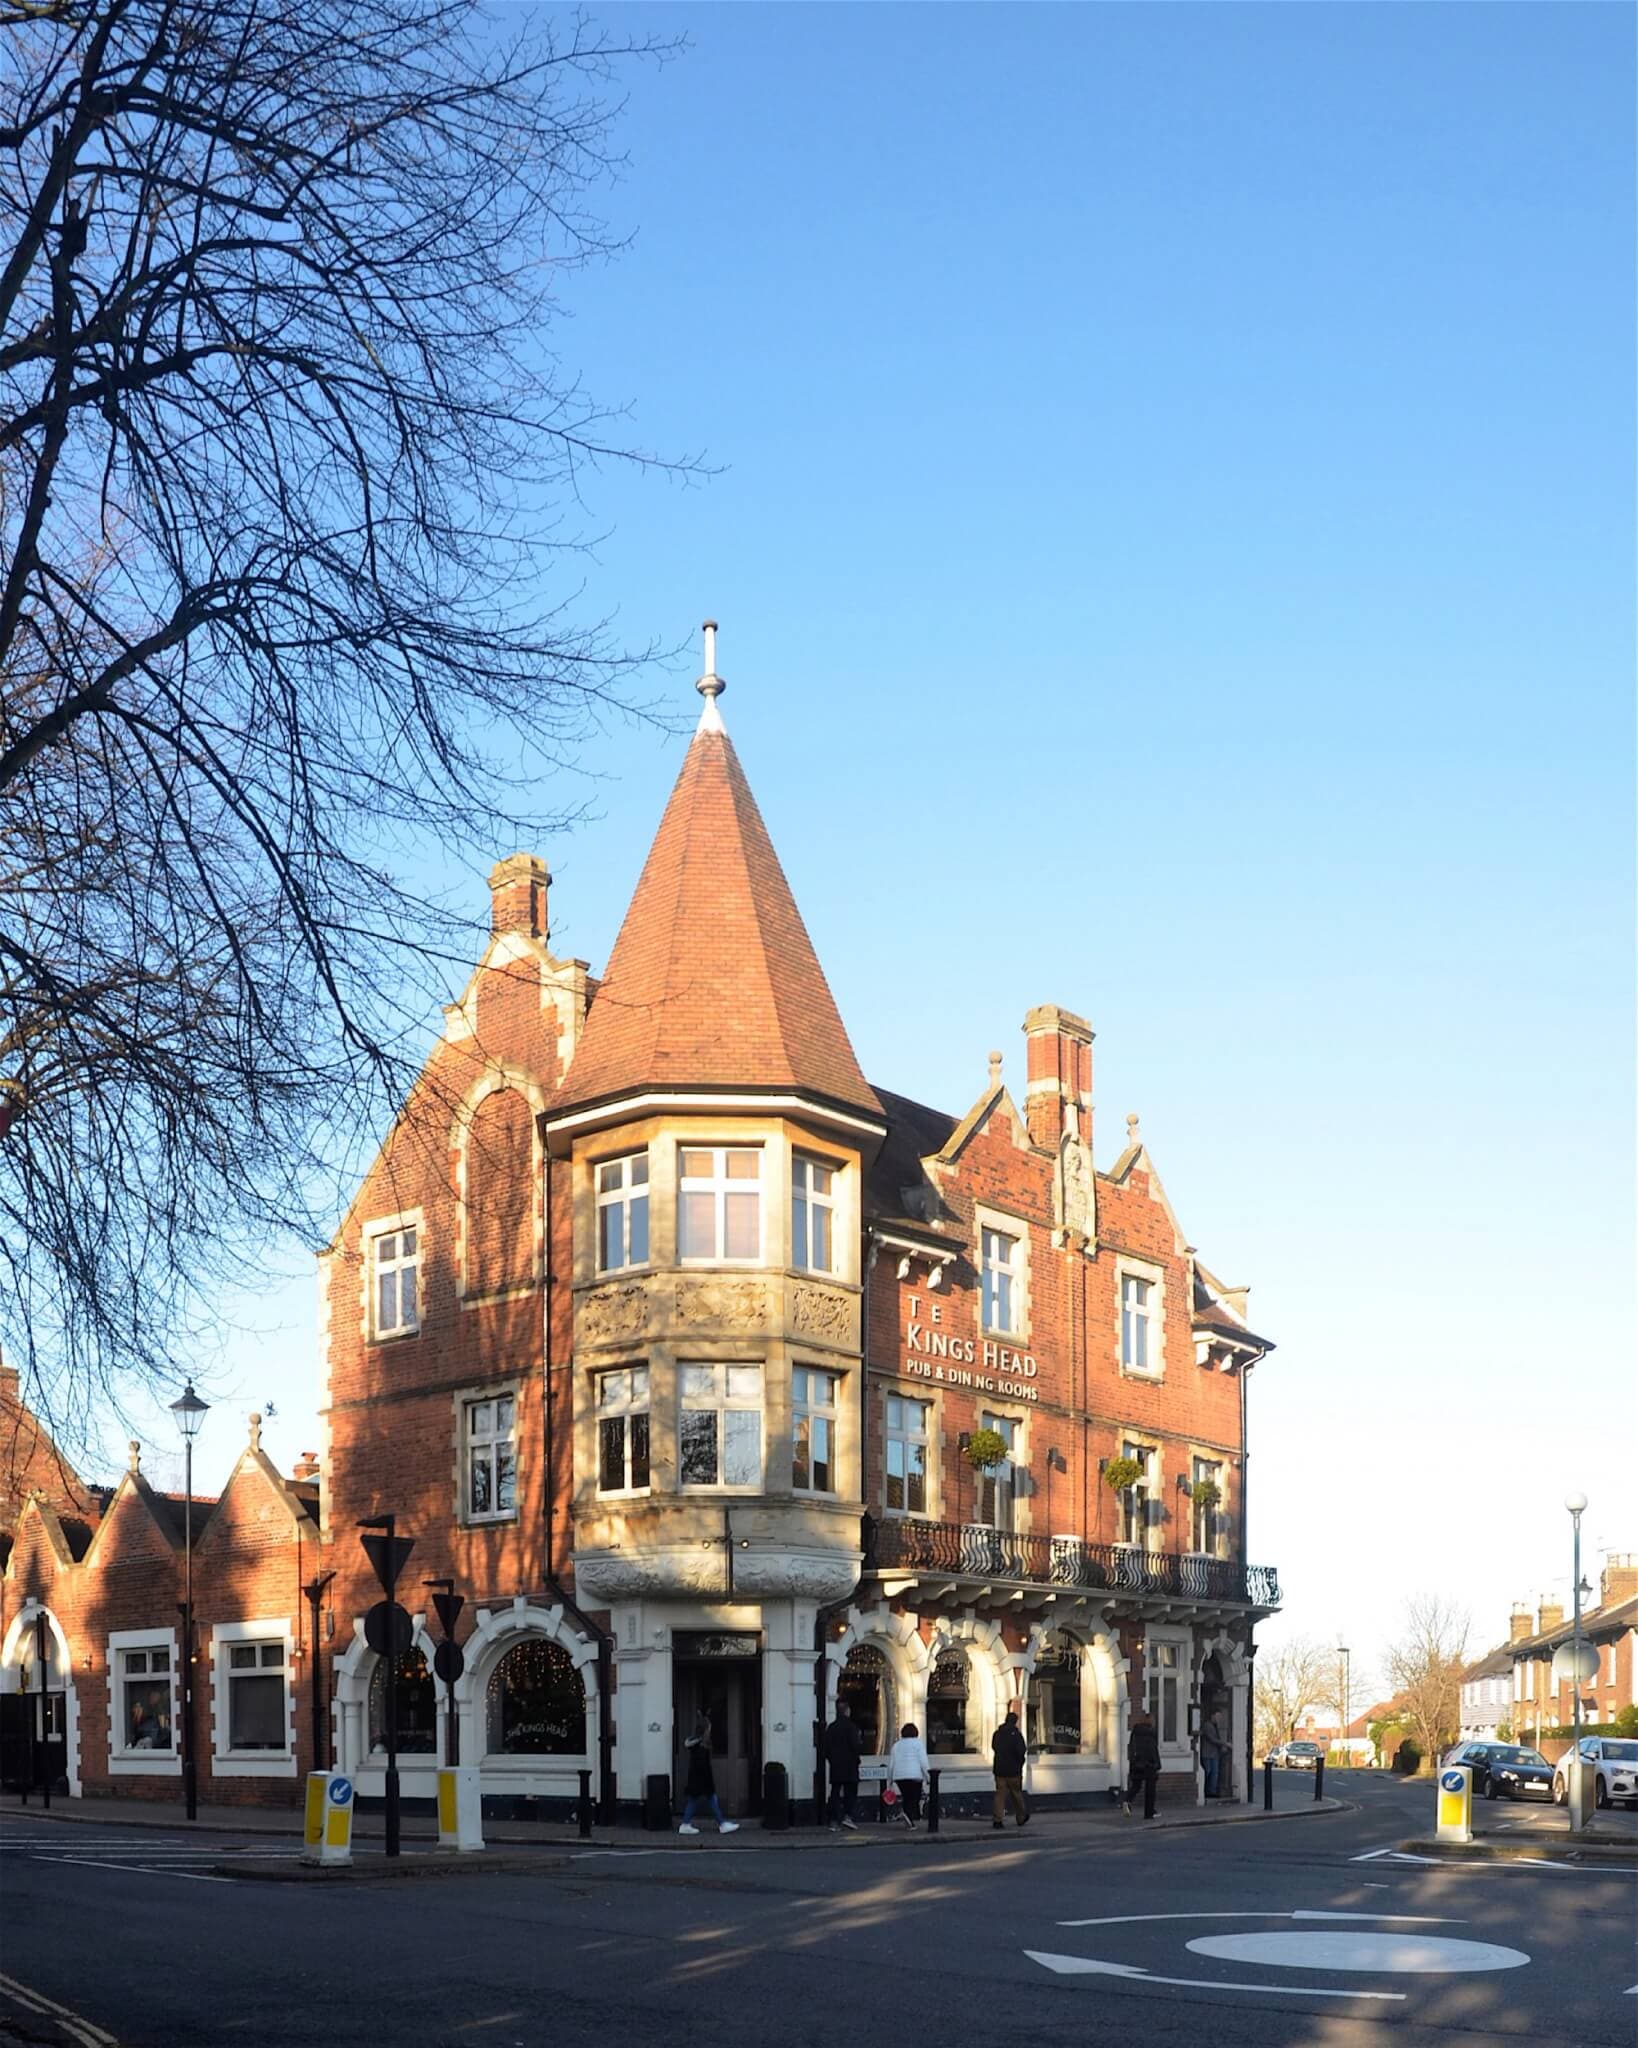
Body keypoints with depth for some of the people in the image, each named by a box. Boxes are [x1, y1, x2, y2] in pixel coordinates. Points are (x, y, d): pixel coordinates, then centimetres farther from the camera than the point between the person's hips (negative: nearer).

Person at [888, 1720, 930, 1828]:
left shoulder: (896, 1745, 16)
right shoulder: (918, 1743, 3)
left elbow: (891, 1764, 13)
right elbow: (923, 1761, -6)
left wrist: (890, 1780, 20)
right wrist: (927, 1777, -1)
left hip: (899, 1776, 4)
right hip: (915, 1775, -4)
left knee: (907, 1798, 14)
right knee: (915, 1799, 0)